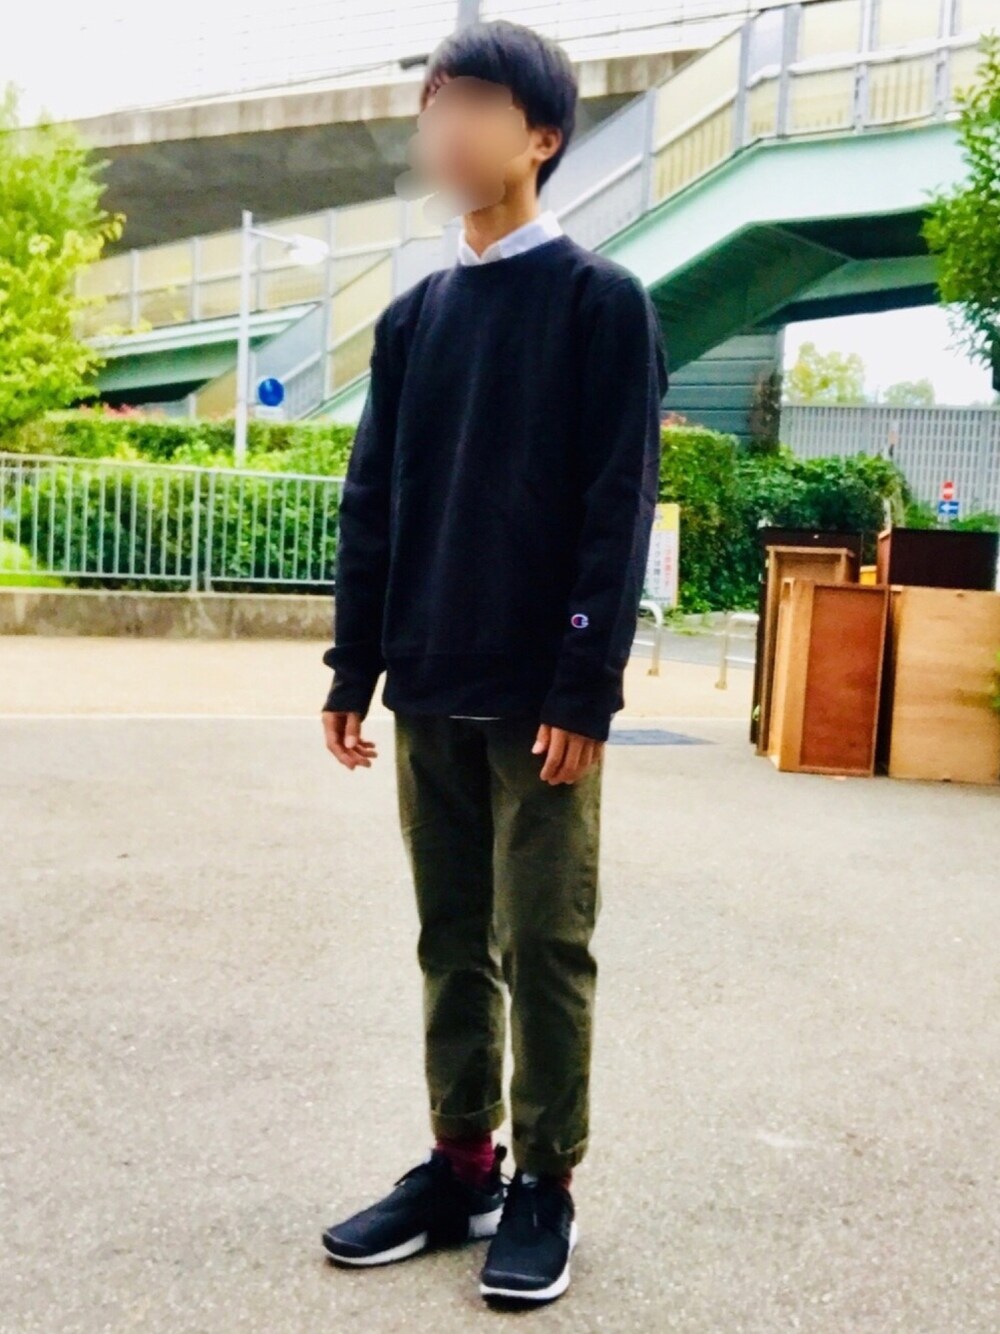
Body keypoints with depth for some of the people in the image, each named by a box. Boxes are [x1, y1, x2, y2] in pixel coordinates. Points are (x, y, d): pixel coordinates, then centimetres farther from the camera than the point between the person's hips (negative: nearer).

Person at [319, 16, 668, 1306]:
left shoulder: (601, 300, -2)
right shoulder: (412, 316, 13)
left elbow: (618, 507, -9)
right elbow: (372, 504, 12)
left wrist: (587, 688, -14)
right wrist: (354, 671, 7)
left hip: (541, 692, -5)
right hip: (430, 690, 5)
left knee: (542, 947, 3)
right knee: (451, 941, 12)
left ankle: (543, 1186, 17)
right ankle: (459, 1163, 25)